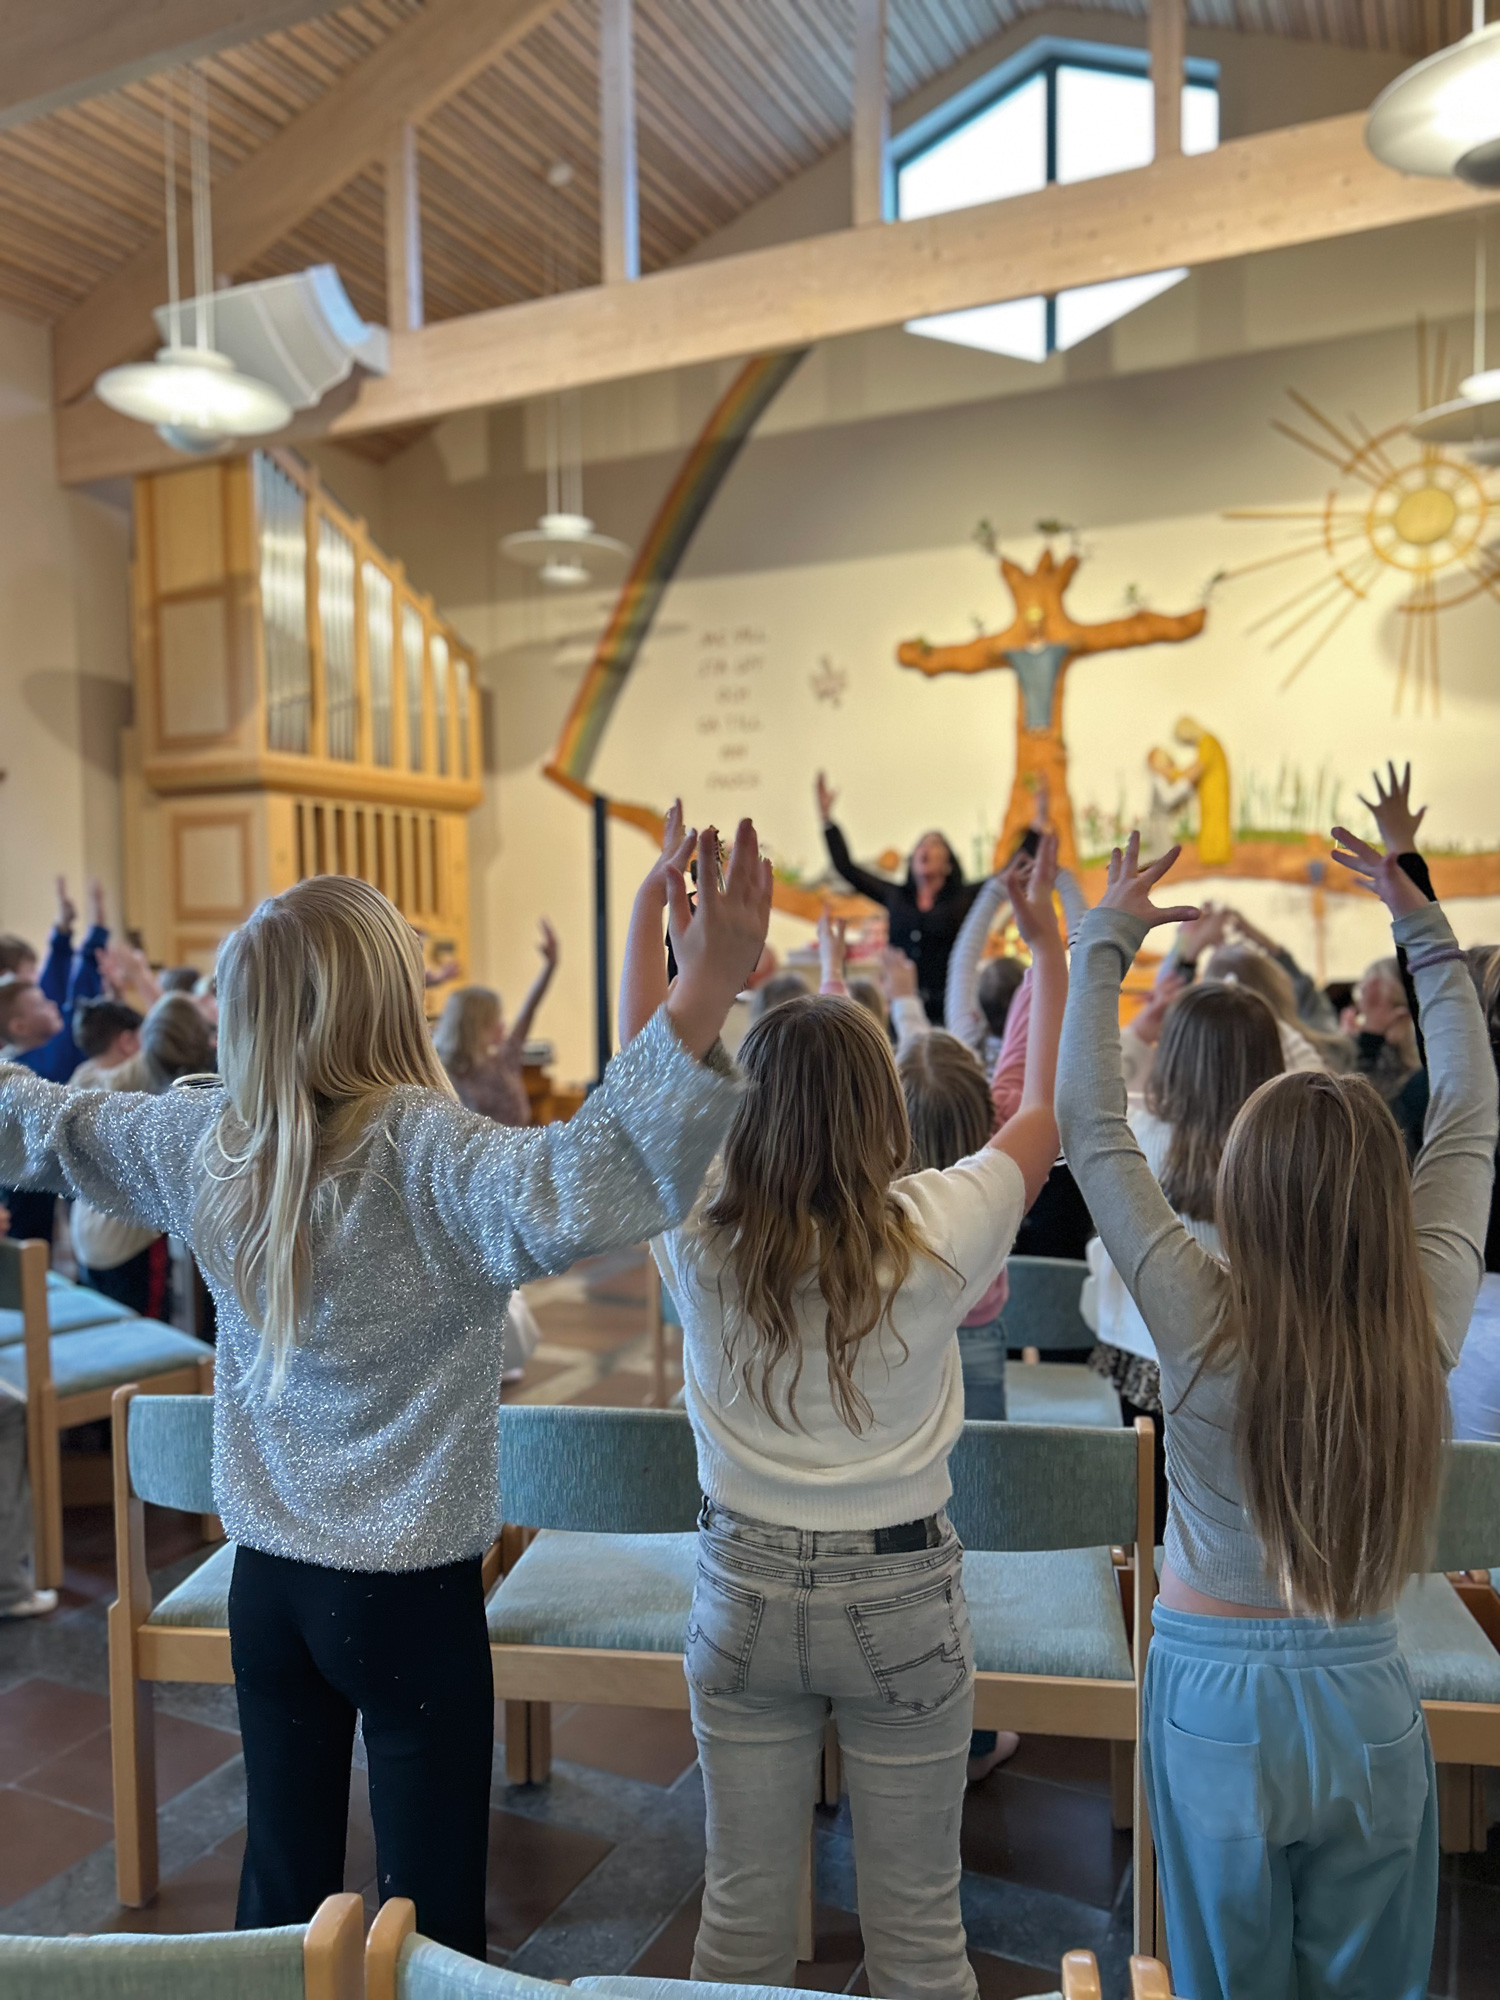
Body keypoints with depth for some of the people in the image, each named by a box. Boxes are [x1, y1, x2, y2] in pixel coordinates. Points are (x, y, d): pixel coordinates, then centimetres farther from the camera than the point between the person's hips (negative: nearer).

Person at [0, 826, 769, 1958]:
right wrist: (705, 994, -51)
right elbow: (578, 1195, -44)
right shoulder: (419, 1153, -24)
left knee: (283, 1888, 22)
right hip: (410, 1596, -6)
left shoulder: (200, 1142, -5)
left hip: (267, 1581, 6)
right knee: (432, 1910, 11)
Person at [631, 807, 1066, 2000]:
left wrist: (650, 912, 10)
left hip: (744, 1591, 2)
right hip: (901, 1598, -2)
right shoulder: (936, 1231, -17)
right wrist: (1053, 949, 10)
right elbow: (1048, 1111, 1)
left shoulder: (700, 1235, -12)